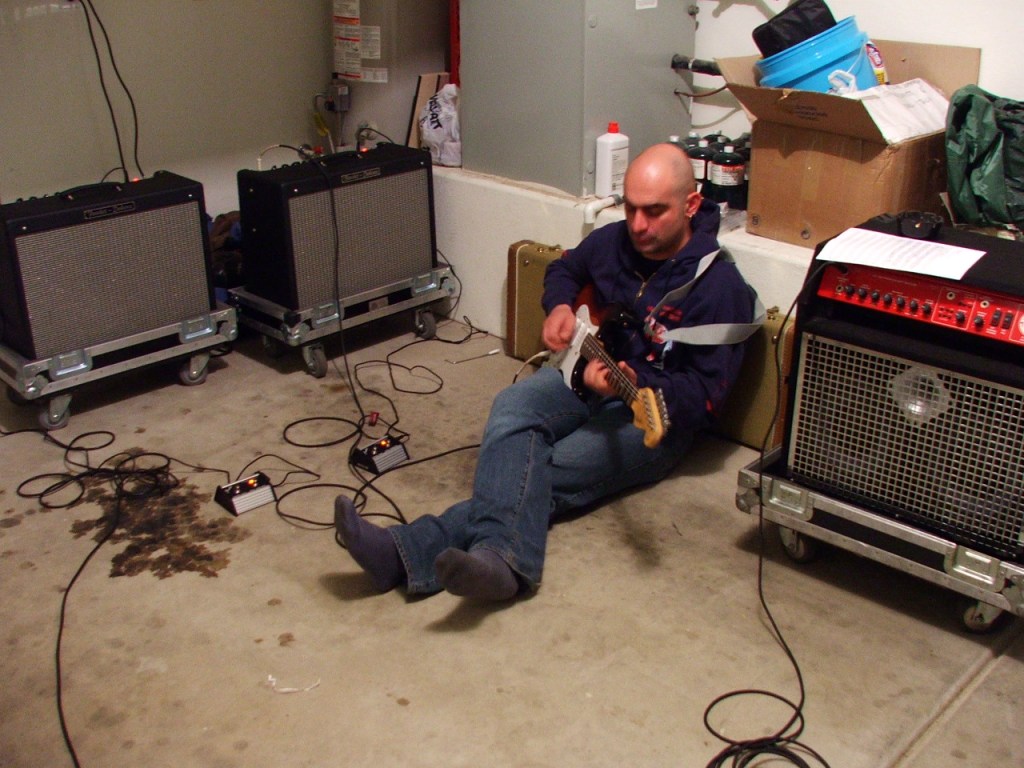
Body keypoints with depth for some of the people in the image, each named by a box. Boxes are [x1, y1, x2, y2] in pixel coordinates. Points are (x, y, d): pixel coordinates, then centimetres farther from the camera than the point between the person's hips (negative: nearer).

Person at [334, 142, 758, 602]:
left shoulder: (719, 285, -17)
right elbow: (563, 268, 25)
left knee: (550, 474, -27)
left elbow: (706, 395, -18)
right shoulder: (614, 240, 1)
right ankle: (502, 556, -49)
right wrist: (559, 307, 2)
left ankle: (412, 553, -38)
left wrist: (635, 384, -34)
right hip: (591, 373, 5)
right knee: (514, 406, -28)